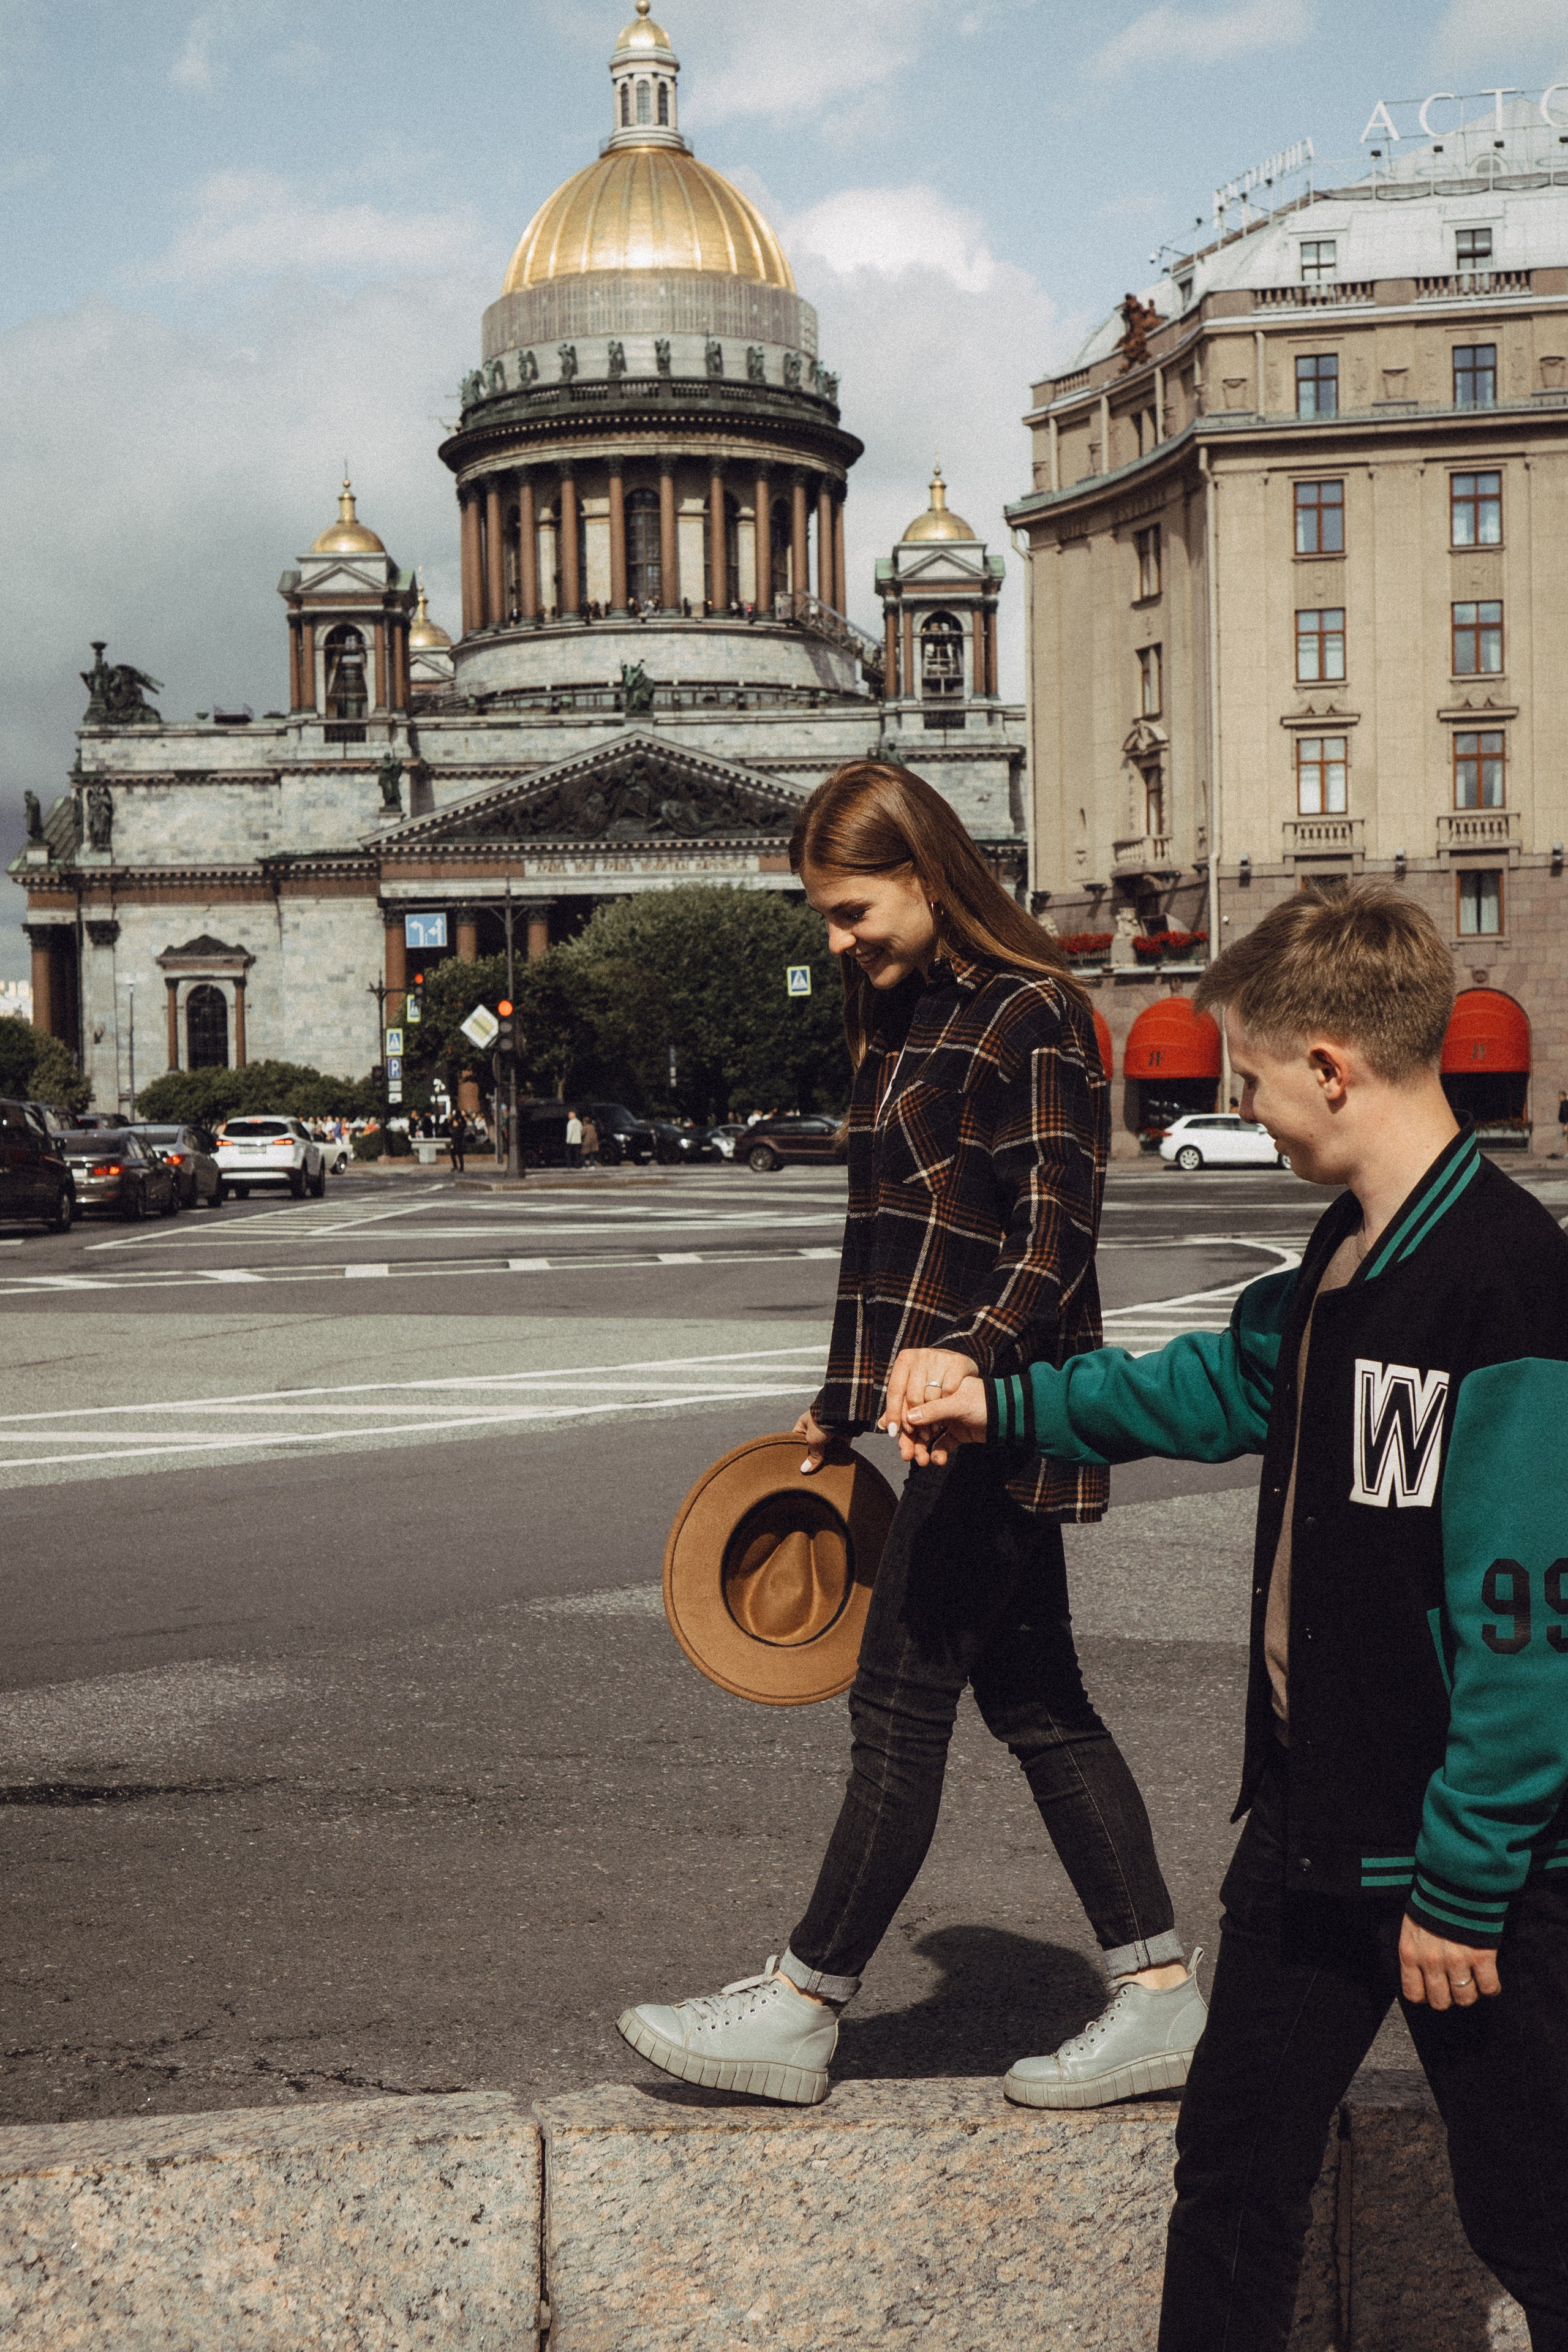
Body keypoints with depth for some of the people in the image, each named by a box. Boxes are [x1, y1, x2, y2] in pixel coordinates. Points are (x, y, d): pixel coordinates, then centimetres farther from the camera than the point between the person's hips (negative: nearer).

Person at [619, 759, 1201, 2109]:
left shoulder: (1033, 1015, -11)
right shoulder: (900, 1022, 16)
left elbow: (1054, 1232, -19)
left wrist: (972, 1351, -35)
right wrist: (844, 1407, 26)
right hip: (948, 1413, 10)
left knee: (901, 1701, -2)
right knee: (1034, 1700, 10)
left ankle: (805, 2008, 7)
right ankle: (1160, 1997, 17)